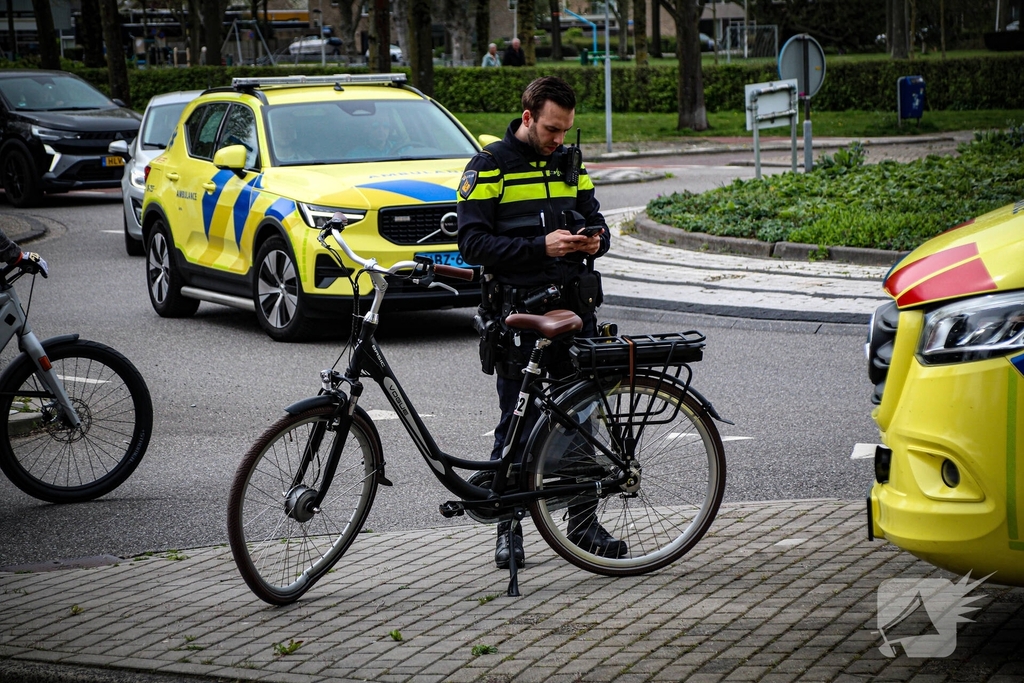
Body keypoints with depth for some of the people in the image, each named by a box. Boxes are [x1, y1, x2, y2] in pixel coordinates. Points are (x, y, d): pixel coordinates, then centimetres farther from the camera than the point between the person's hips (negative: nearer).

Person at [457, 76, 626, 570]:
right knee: (518, 424, 0)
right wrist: (541, 246, -20)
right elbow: (473, 242, -11)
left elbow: (595, 219, 22)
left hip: (574, 307, 5)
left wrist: (595, 240, -3)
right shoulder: (489, 167, -4)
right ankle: (508, 528, 10)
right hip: (517, 312, -5)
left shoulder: (570, 163, 14)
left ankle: (584, 522, 15)